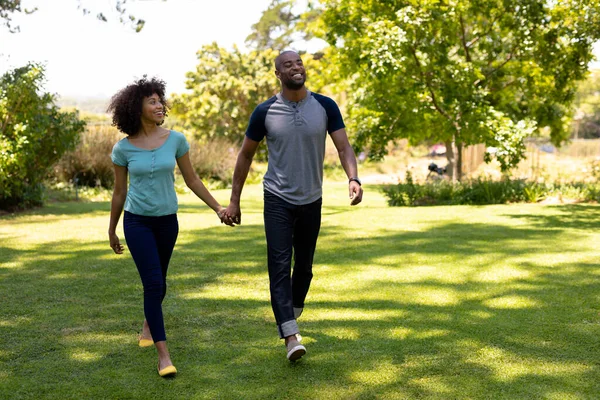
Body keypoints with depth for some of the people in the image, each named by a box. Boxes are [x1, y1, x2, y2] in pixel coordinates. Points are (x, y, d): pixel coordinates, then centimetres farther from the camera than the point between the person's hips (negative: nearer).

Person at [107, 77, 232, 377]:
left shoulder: (176, 140, -6)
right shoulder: (123, 148, -8)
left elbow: (191, 180, 4)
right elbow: (119, 192, 3)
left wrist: (218, 208, 2)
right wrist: (112, 231, 11)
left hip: (167, 220, 3)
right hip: (137, 221, -3)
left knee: (159, 281, 18)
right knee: (153, 283, -12)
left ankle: (148, 324, 49)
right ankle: (163, 355, -7)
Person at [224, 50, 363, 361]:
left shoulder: (325, 106, -3)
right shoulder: (265, 112, -6)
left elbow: (343, 147, -7)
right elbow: (246, 155, 3)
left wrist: (353, 178, -28)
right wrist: (234, 201, 2)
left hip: (311, 200, 2)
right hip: (278, 199, -2)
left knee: (304, 264, 13)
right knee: (279, 264, -12)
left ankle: (292, 314, 37)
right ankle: (291, 336, -18)